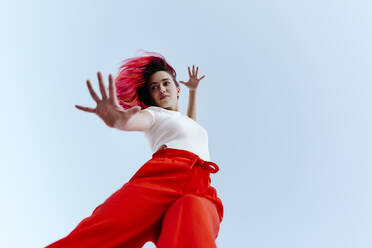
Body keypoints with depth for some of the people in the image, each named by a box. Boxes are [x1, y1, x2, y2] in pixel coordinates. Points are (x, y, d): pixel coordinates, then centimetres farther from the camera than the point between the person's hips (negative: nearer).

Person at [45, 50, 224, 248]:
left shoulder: (183, 119, 41)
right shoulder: (153, 113, 23)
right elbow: (140, 120, -3)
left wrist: (193, 91, 63)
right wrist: (119, 119, -28)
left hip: (200, 191, 3)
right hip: (161, 179, -2)